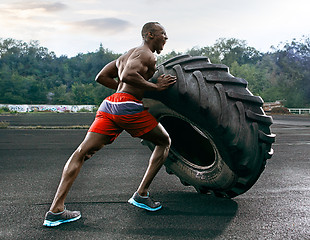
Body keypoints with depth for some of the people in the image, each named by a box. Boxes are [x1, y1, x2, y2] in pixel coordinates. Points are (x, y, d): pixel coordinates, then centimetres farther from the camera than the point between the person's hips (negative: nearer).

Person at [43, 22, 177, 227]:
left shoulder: (125, 56, 29)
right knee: (164, 142, 13)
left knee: (82, 152, 2)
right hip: (128, 106, -8)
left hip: (109, 104, 8)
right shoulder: (147, 55, 1)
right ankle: (141, 195, 8)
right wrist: (155, 86, -10)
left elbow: (101, 77, 30)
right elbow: (128, 75, -18)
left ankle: (55, 210, -3)